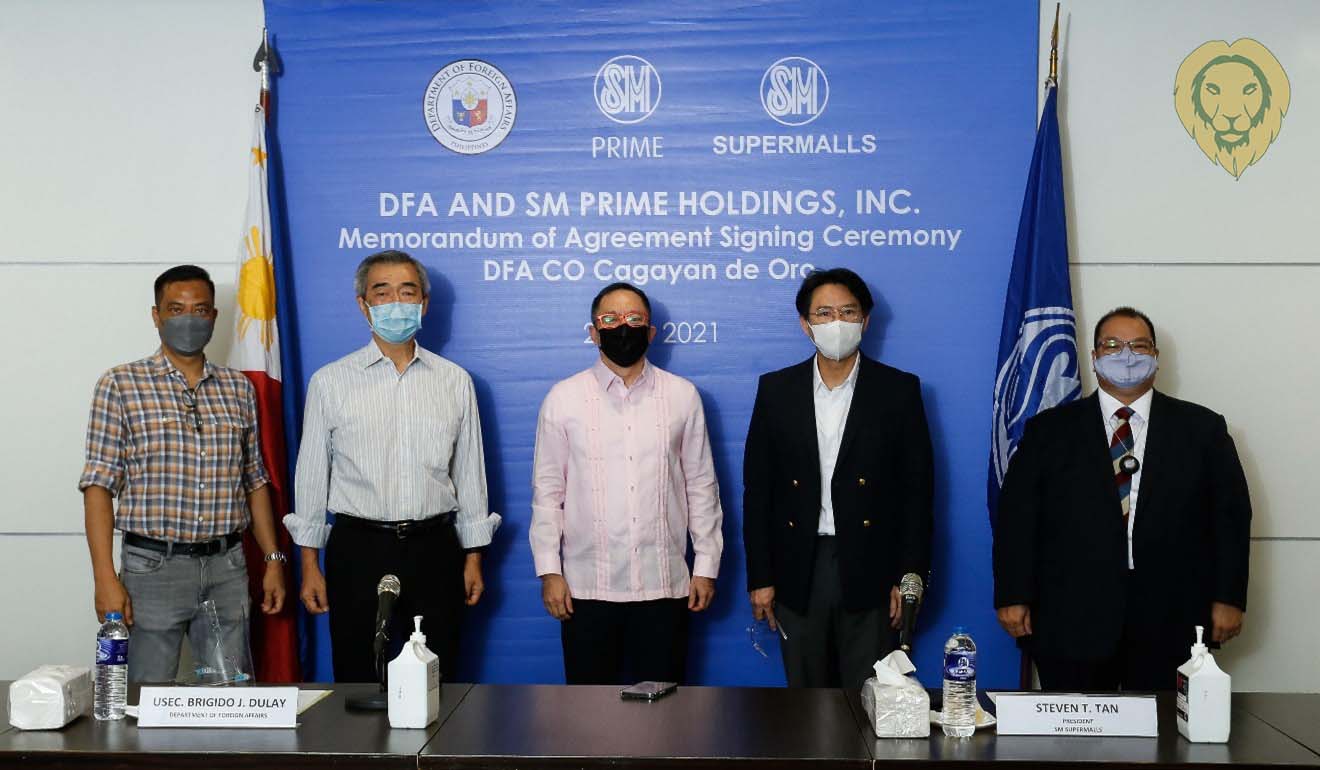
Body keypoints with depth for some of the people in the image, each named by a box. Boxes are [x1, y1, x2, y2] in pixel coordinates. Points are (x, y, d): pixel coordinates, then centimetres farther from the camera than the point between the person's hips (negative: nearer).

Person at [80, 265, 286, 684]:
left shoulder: (239, 388, 10)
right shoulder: (120, 385, -1)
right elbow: (99, 485, -4)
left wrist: (273, 559, 9)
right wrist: (105, 578, -11)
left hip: (227, 568, 3)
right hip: (153, 567, -3)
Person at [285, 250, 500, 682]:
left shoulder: (455, 381, 6)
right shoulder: (330, 382, 2)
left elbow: (469, 472, 9)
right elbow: (311, 474, 4)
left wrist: (474, 557, 7)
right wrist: (310, 565, 1)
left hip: (434, 549, 1)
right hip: (358, 549, -1)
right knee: (358, 683, 5)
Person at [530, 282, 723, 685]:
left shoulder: (682, 396, 4)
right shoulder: (563, 398, 2)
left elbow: (701, 484, 6)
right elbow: (547, 489, 3)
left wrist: (706, 565, 3)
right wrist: (549, 570, -3)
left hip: (664, 585, 1)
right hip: (586, 587, 0)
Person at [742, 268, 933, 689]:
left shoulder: (899, 389, 1)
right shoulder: (776, 389, 4)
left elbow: (917, 488, 0)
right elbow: (757, 489, 4)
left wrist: (911, 576, -5)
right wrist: (760, 577, 1)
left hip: (869, 572, -1)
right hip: (798, 574, 2)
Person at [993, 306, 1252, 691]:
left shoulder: (1202, 428, 9)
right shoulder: (1049, 430, 6)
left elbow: (1231, 514, 8)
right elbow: (1016, 516, 3)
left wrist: (1229, 598, 1)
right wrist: (1013, 597, -4)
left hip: (1169, 627, 1)